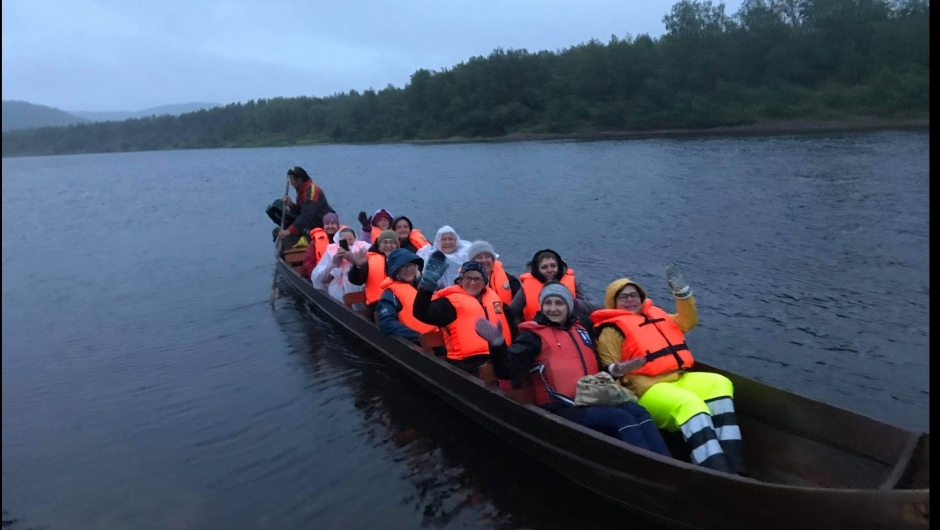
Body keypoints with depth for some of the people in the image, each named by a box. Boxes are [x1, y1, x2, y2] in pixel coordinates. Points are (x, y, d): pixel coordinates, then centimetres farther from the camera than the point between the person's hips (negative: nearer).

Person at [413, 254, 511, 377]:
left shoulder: (492, 296, 22)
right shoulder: (451, 301, 1)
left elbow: (507, 321, 38)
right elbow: (422, 314, -15)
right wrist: (427, 283, -25)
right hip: (468, 362, -6)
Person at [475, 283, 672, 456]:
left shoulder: (581, 330, 21)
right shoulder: (534, 335, 1)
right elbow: (509, 369, -16)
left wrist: (614, 370, 12)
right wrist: (498, 346, -36)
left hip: (594, 400, 6)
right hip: (562, 409, -6)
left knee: (638, 412, -20)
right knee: (622, 419, -26)